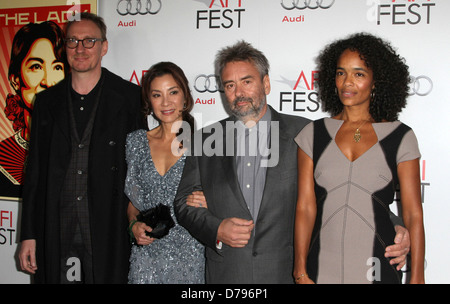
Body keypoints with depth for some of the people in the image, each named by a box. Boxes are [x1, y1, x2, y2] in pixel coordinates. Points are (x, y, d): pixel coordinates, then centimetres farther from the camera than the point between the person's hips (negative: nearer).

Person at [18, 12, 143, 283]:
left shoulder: (129, 97, 0)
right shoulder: (47, 101, 10)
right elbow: (35, 173, 10)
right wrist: (29, 235, 7)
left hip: (109, 231, -2)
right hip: (57, 233, 3)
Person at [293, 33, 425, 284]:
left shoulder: (401, 138, -1)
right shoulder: (313, 134, 3)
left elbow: (413, 214, -2)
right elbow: (305, 207, 0)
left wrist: (417, 277, -7)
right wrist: (301, 272, -4)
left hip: (377, 269, -1)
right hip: (322, 267, 1)